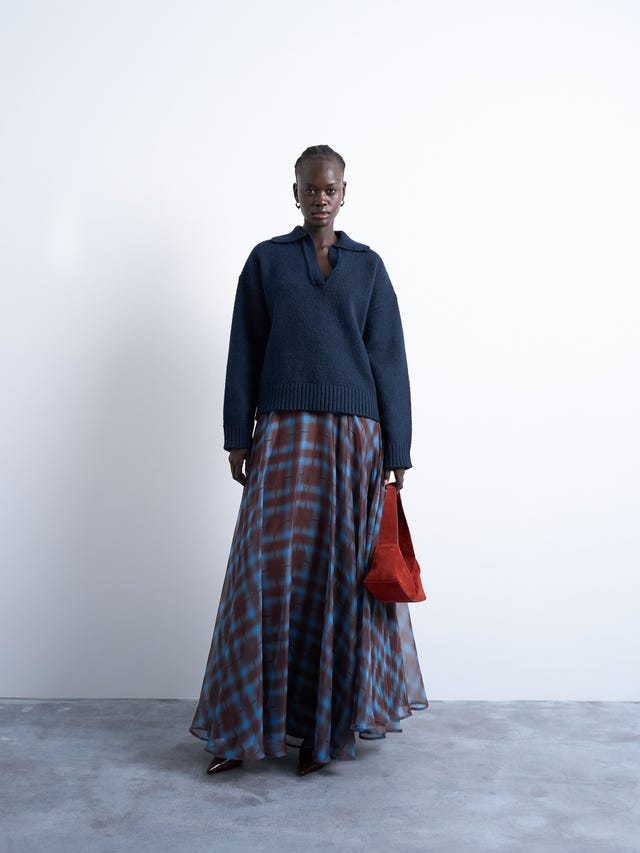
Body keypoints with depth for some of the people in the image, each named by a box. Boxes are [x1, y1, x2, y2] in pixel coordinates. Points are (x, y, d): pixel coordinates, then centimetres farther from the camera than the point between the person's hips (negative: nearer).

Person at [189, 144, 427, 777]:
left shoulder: (368, 266, 10)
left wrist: (395, 452, 1)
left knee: (344, 573, 3)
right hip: (284, 434, 0)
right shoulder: (266, 260, 10)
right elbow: (244, 354, 8)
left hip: (354, 435, 1)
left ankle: (330, 718, 18)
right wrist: (238, 436, 2)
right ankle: (249, 723, 11)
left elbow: (389, 360, 6)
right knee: (270, 569, -3)